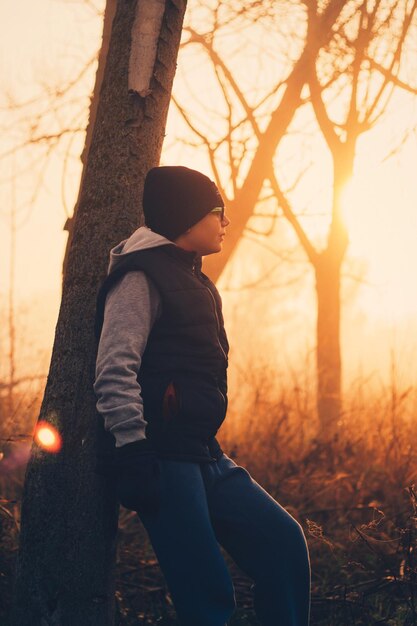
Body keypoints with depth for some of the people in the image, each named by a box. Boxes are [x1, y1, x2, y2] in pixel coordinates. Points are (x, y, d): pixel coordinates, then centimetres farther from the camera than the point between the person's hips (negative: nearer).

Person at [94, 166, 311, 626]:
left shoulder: (197, 285, 22)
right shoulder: (142, 278, -7)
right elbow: (116, 371, -15)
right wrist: (132, 450, -21)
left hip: (204, 457, 9)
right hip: (164, 458, -9)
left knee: (283, 541, 4)